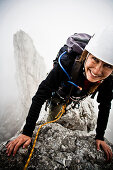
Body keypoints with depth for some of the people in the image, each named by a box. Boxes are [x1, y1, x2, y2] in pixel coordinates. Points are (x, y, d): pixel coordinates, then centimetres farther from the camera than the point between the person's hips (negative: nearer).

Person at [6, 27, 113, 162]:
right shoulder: (66, 63, -48)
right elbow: (40, 96, -42)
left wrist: (100, 137, -12)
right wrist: (27, 132, -40)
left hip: (78, 98, 3)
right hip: (59, 93, -2)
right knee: (53, 117, 18)